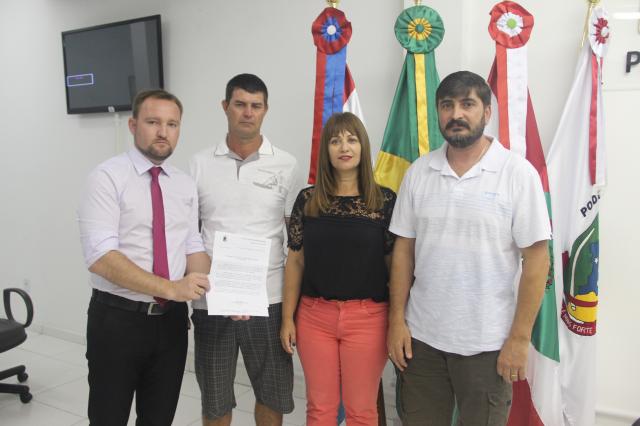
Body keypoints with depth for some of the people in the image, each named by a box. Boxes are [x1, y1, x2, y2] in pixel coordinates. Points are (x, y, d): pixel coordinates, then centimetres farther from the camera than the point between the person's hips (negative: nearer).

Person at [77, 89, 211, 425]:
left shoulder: (185, 184, 6)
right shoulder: (107, 177, -12)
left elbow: (193, 248, 7)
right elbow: (101, 257, -21)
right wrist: (171, 288, -29)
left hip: (172, 319, 5)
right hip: (117, 319, -5)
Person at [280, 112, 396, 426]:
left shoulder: (385, 201, -3)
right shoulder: (307, 200, 2)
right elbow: (295, 261, 5)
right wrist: (288, 317, 3)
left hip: (367, 317, -1)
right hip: (314, 316, 2)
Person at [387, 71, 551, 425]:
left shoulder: (518, 173, -8)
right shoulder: (418, 172, 2)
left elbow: (536, 259, -9)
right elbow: (404, 249, 5)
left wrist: (519, 338, -10)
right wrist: (397, 319, 1)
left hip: (487, 343, -3)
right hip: (421, 336, 3)